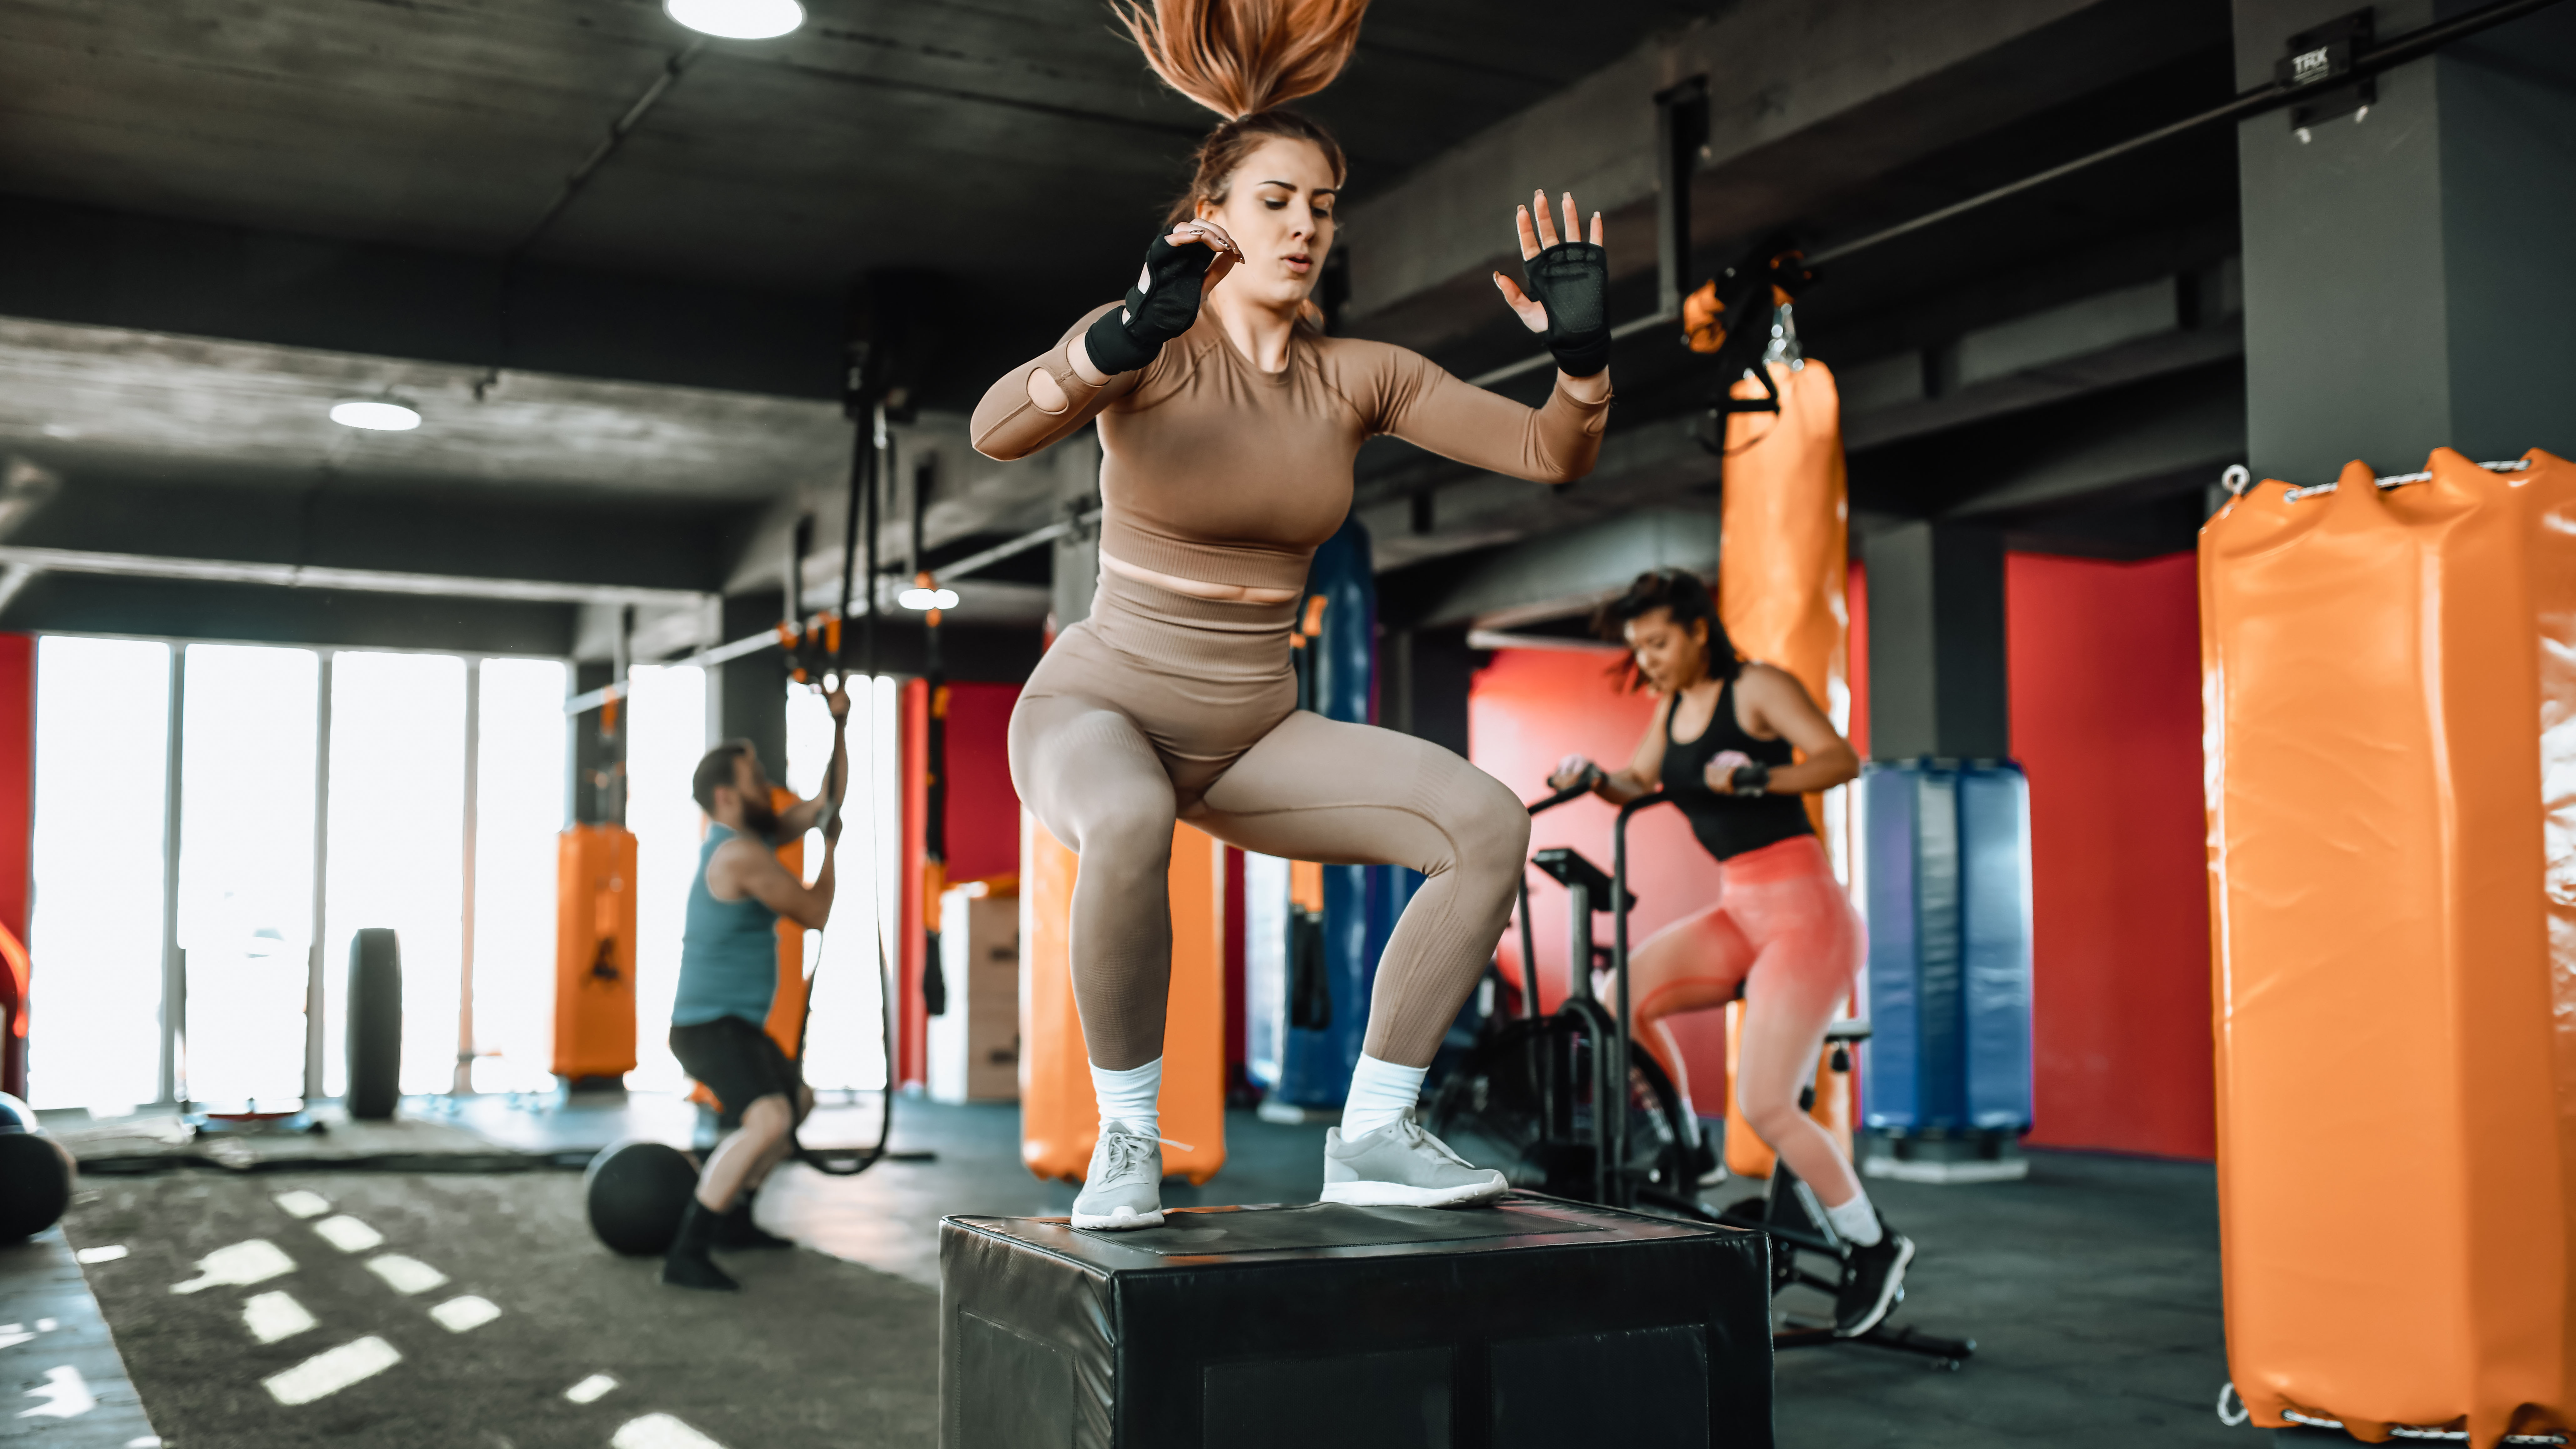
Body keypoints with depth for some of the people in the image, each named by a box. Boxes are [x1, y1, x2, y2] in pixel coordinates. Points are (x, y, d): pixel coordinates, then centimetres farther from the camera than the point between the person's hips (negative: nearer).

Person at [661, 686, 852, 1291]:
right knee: (769, 1121, -31)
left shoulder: (755, 835, 9)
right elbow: (815, 913, -13)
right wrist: (830, 849, 2)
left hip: (736, 1025, 11)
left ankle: (733, 1219, 33)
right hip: (710, 1027, -11)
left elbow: (827, 800, 16)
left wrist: (839, 725, 8)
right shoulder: (741, 853, -20)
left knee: (798, 1099, 30)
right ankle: (686, 1253, -27)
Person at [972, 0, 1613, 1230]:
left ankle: (1373, 1132, -6)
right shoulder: (1140, 346, -12)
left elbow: (1552, 455, -5)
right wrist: (1127, 336, -49)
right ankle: (1127, 1138, -17)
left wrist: (1582, 354, -26)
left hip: (1252, 737, 5)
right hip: (1098, 709, -4)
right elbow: (997, 433, -32)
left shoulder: (1359, 377, 0)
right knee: (1132, 828, -41)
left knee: (1491, 824, -16)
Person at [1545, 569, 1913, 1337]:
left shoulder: (1757, 688, -9)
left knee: (1763, 1105, -13)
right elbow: (1640, 783, 18)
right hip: (1739, 912, 8)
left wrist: (1759, 778, -33)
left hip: (1804, 911, -8)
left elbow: (1841, 759, -18)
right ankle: (1687, 1153, 7)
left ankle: (1873, 1247, 6)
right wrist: (1596, 779, -3)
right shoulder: (1673, 708, 13)